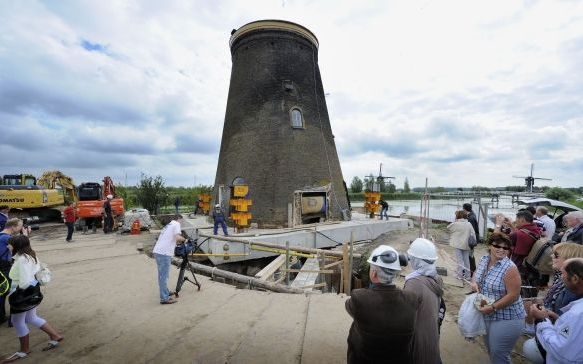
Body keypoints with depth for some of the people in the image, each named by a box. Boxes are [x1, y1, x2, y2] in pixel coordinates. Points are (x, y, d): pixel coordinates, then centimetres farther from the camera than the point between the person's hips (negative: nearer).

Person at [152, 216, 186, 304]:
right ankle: (164, 299, 6)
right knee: (164, 276, -2)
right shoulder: (176, 224, -2)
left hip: (157, 251, 9)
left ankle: (166, 293, 35)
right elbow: (178, 238, -15)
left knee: (162, 275, 20)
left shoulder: (168, 225, 23)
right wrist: (184, 239, 4)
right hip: (164, 253, -9)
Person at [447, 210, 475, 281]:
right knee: (466, 260, 13)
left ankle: (460, 275, 3)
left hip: (458, 245, -4)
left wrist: (455, 221, 6)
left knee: (459, 260, 4)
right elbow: (473, 234, -1)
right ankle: (467, 275, 19)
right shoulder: (469, 224, -1)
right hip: (466, 245, 4)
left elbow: (448, 227, 4)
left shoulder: (455, 224, -13)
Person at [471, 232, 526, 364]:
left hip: (506, 319, -6)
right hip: (486, 316, 7)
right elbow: (477, 273, 15)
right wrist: (474, 282, -6)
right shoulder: (483, 259, -2)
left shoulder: (509, 268, -22)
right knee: (490, 351, 23)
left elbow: (513, 295, -22)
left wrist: (493, 307, -22)